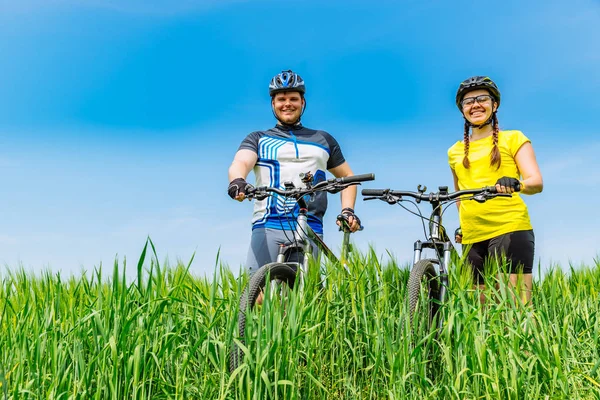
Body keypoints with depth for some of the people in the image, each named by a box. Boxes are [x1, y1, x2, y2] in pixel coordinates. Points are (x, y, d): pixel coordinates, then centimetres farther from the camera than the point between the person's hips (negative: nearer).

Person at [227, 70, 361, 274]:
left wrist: (347, 210, 11)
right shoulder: (258, 139, 18)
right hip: (268, 227, -1)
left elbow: (347, 177, 29)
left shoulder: (323, 140, 23)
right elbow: (240, 163, -2)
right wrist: (237, 181, -27)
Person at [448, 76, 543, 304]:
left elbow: (537, 182, -3)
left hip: (510, 229, -4)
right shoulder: (455, 152, 19)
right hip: (472, 238, 4)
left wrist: (516, 184, -24)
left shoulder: (513, 139, 8)